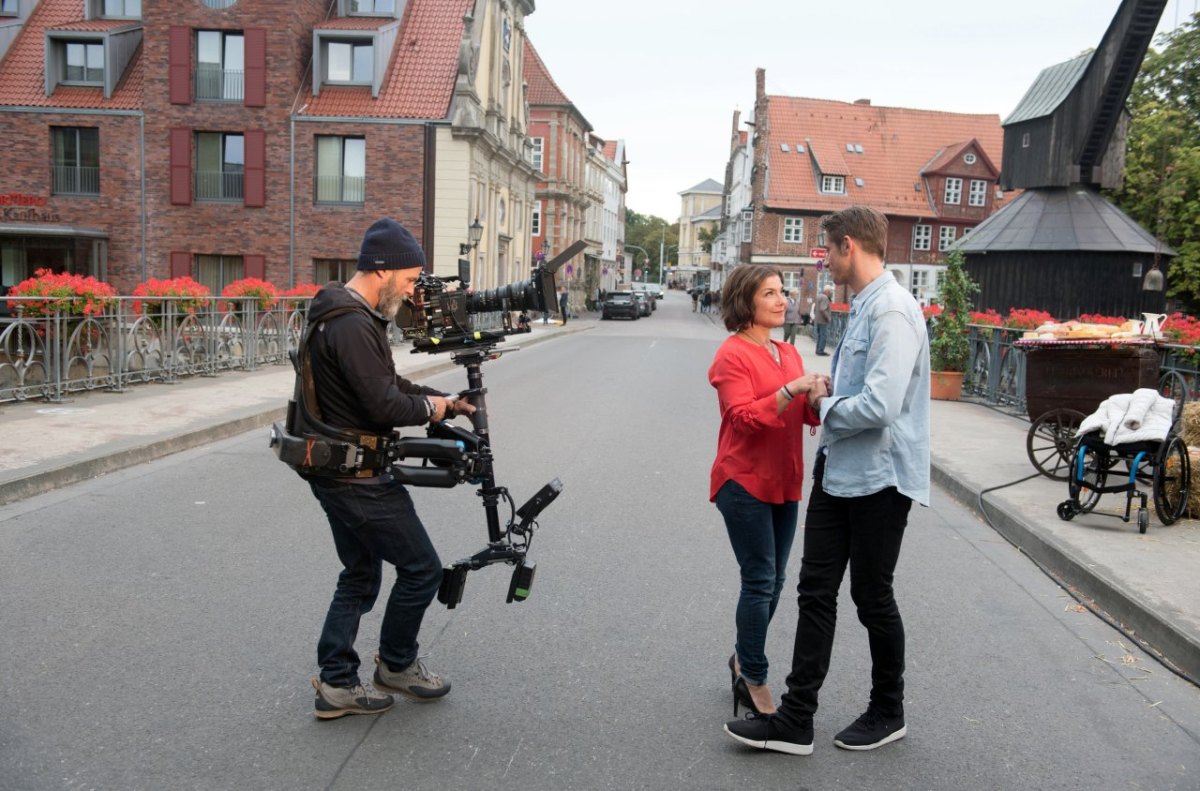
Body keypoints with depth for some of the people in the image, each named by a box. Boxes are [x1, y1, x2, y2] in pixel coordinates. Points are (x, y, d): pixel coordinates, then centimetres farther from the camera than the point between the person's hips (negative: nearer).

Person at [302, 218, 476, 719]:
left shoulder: (343, 316, 13)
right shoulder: (353, 326, -22)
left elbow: (387, 384, 19)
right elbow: (385, 404, -25)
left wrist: (446, 402, 11)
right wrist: (429, 409, -6)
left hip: (337, 472, 11)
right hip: (358, 478, -11)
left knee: (360, 577, 18)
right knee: (421, 569, 4)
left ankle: (335, 684, 23)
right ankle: (396, 665, 22)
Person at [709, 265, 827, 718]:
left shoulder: (789, 354, 12)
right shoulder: (733, 354, -10)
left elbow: (806, 414, 12)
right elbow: (743, 417, -18)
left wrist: (817, 397, -9)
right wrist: (791, 390, -27)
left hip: (783, 484, 7)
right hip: (745, 484, -7)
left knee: (773, 581, 13)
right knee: (760, 583, -4)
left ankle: (744, 659, 31)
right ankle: (754, 681, 8)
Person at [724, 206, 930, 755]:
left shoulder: (892, 310, -19)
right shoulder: (861, 307, 12)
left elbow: (879, 406, -28)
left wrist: (825, 407, -12)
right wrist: (826, 394, 5)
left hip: (878, 478, -9)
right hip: (838, 471, 9)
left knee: (872, 598, 7)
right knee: (816, 591, 8)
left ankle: (888, 714, 30)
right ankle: (795, 721, 15)